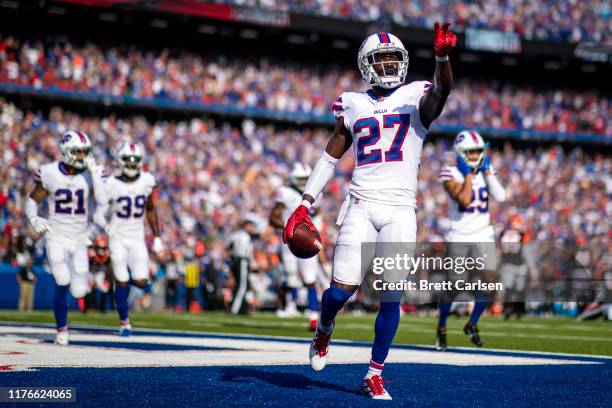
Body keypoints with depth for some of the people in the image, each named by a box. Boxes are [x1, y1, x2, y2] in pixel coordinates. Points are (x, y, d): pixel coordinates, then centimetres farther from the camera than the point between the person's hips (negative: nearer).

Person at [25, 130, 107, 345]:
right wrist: (34, 219, -18)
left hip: (80, 240, 2)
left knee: (79, 292, -1)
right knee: (62, 285, -15)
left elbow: (102, 201, -18)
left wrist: (94, 172, -23)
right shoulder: (50, 174, -8)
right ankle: (61, 331, 6)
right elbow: (33, 200, 3)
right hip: (56, 238, -2)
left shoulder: (91, 173, -4)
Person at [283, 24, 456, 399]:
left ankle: (375, 375, 8)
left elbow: (442, 90, -19)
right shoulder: (354, 105, 11)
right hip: (362, 206, 1)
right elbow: (331, 157, 17)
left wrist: (443, 57, -40)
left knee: (391, 297, -4)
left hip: (401, 210, -1)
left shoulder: (417, 98, 5)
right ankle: (324, 331, 28)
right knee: (344, 287, -6)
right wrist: (305, 204, 12)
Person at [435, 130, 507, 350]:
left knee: (488, 281, -10)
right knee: (454, 288, 1)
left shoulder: (485, 169, 5)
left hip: (483, 235, 4)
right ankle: (441, 328, 25)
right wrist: (469, 174, -18)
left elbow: (500, 196, -10)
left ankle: (472, 325, 11)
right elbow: (464, 200, -25)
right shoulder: (451, 173, -11)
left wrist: (486, 171, -11)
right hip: (459, 237, -4)